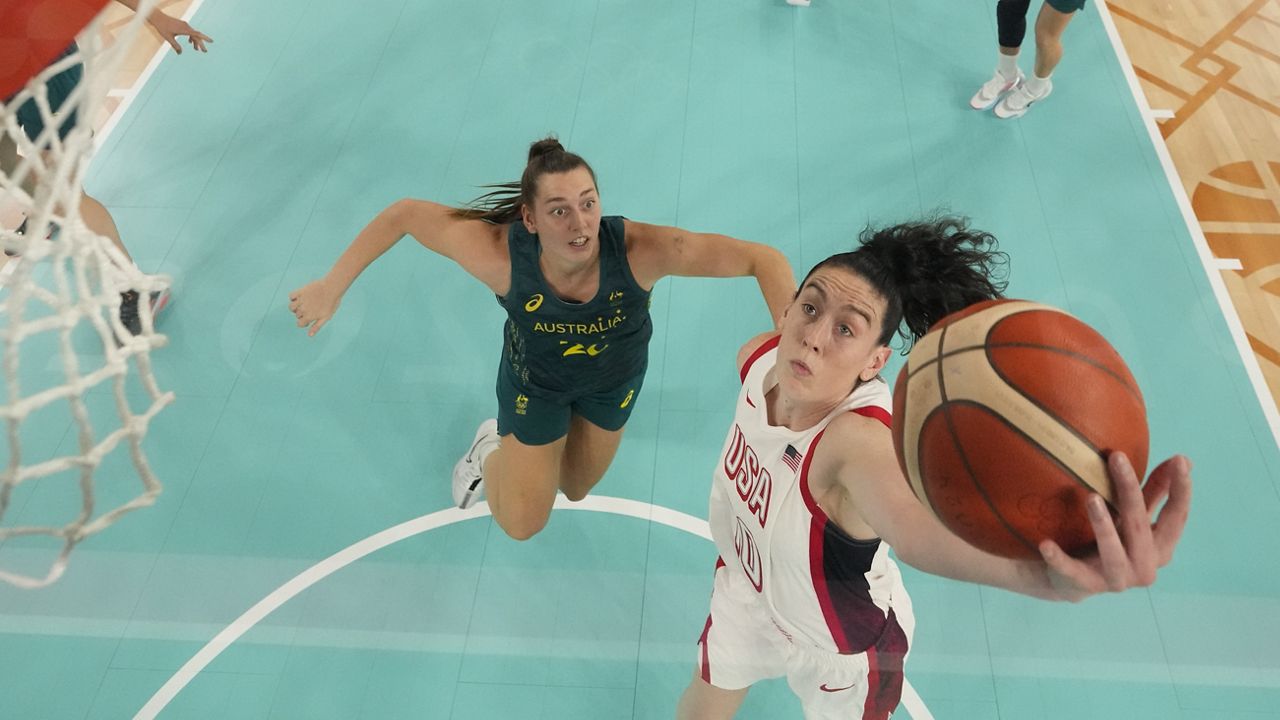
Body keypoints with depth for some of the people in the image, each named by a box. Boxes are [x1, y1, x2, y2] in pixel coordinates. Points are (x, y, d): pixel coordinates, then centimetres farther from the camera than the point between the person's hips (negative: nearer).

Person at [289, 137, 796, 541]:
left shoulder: (640, 250, -41)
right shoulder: (500, 255, -39)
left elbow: (764, 259, -37)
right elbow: (404, 214, -24)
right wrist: (332, 287, -21)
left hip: (615, 376, 2)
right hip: (535, 379, -1)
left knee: (576, 489, 28)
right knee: (522, 524, 13)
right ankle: (492, 449, 44)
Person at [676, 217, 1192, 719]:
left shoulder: (859, 437, -46)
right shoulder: (758, 355, -24)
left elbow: (913, 524, -69)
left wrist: (1033, 571, -89)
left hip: (837, 645, -5)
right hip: (746, 587, 5)